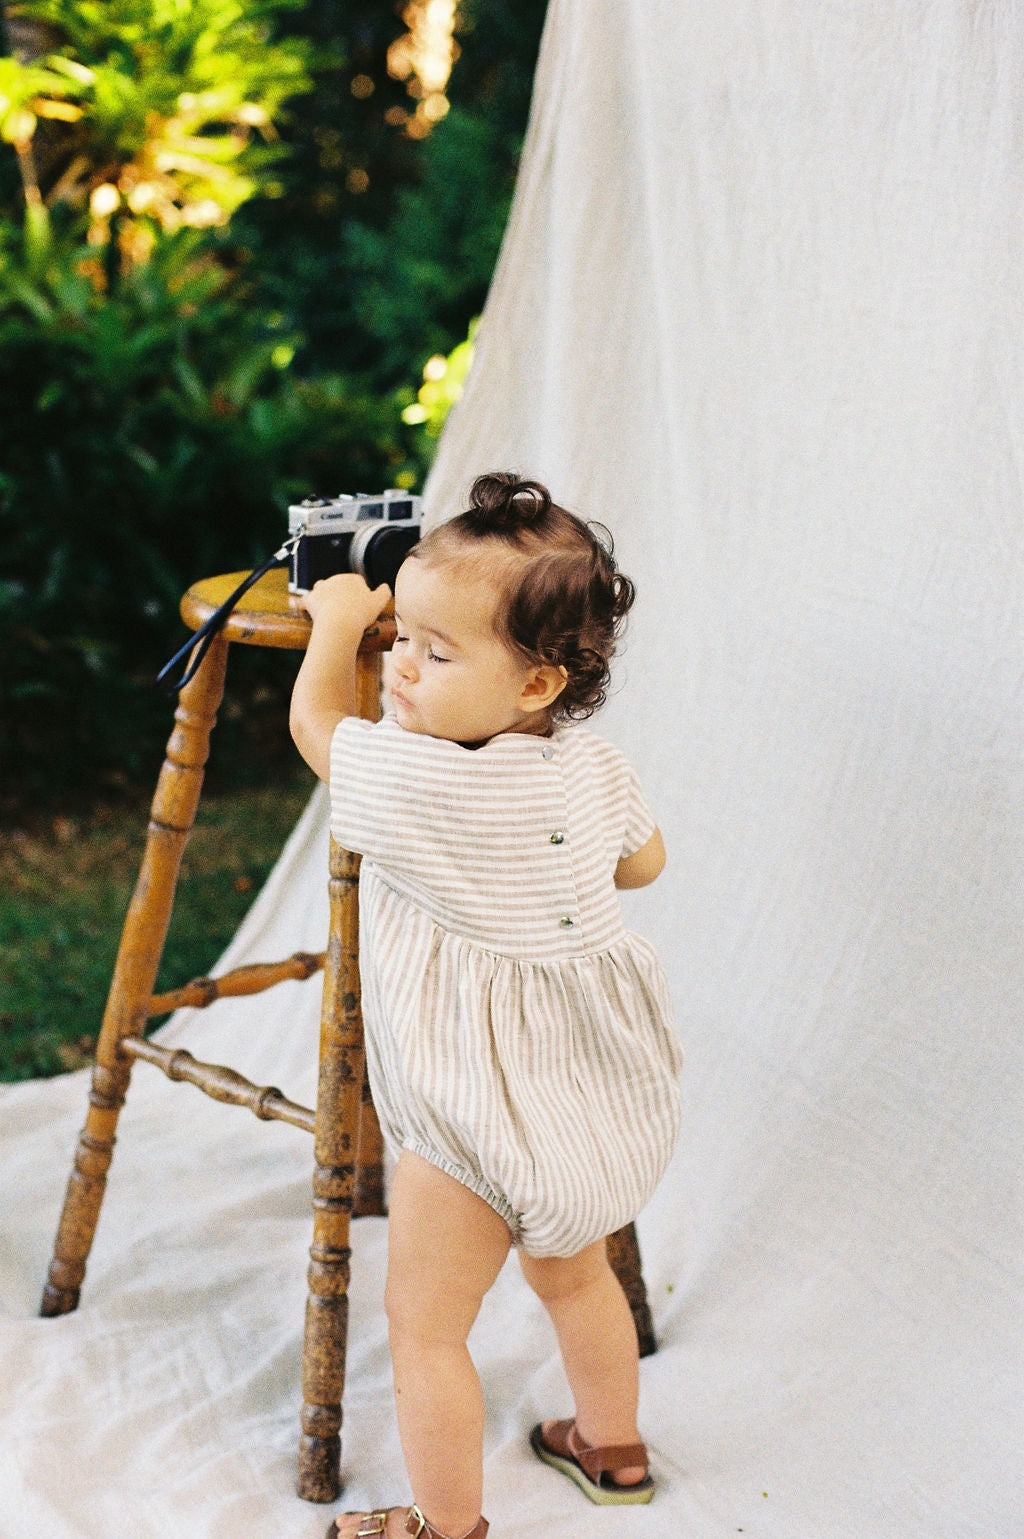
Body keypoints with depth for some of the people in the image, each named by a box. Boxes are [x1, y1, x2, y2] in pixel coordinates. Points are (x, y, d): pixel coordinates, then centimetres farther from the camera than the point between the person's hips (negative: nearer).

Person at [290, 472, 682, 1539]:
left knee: (423, 1324, 11)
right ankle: (612, 1446, 48)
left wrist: (336, 620, 10)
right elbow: (643, 861, 15)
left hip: (478, 1116, -8)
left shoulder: (416, 784, -25)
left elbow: (314, 722, -5)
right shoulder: (592, 767, -5)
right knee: (572, 1269, 30)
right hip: (595, 1091, 8)